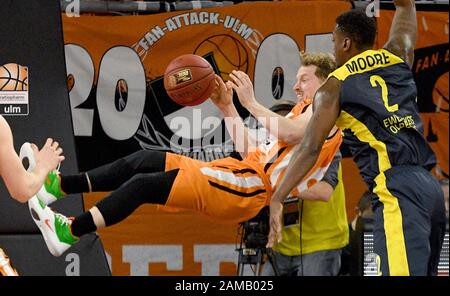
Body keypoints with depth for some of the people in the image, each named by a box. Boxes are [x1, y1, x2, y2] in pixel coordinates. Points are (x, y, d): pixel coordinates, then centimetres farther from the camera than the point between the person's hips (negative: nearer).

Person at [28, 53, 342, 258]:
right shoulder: (303, 112, 31)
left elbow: (290, 132, -24)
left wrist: (251, 101, -23)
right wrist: (227, 107, 19)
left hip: (253, 186, -9)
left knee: (146, 184, -16)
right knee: (142, 160, 0)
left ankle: (70, 232, -16)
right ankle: (60, 185, -2)